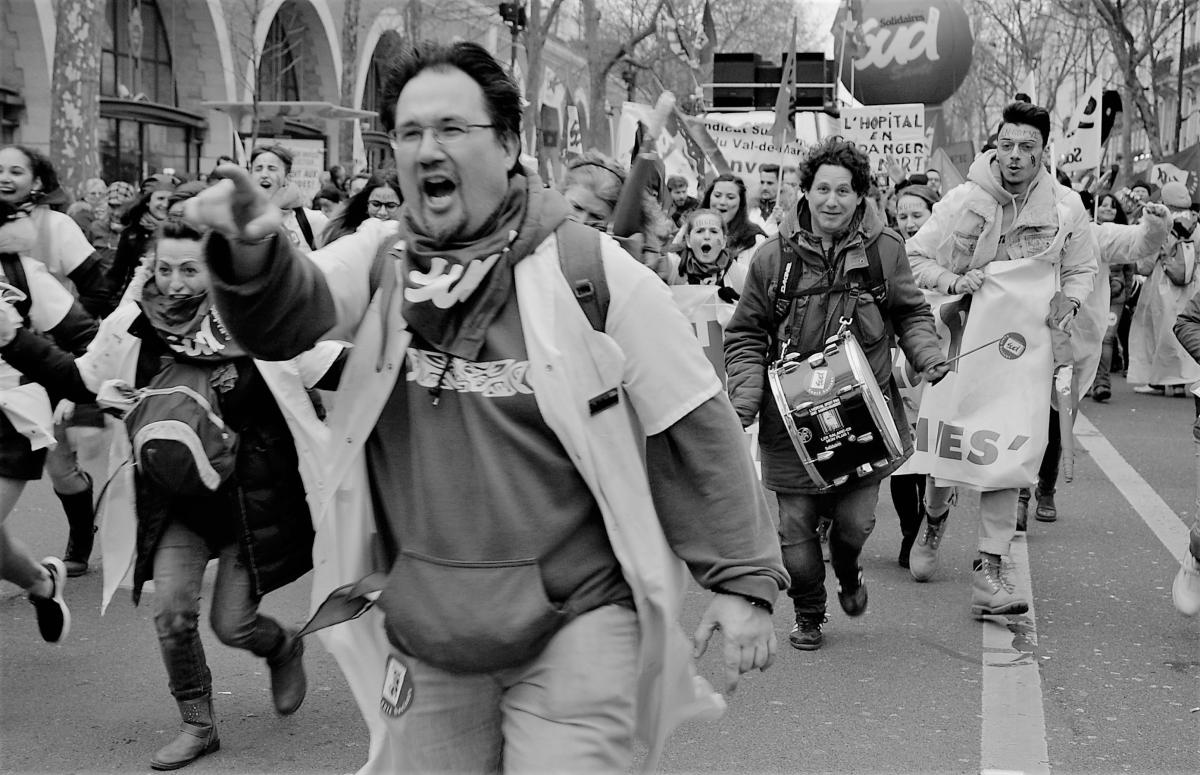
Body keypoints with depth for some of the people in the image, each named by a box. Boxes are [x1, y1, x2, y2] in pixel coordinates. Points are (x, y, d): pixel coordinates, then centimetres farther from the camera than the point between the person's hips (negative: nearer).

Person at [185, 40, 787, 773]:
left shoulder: (592, 270, -9)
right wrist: (252, 256, -40)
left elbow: (697, 428, -6)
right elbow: (288, 315, -18)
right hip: (423, 637, 4)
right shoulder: (378, 261, 1)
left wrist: (743, 578, -6)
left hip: (573, 627, -4)